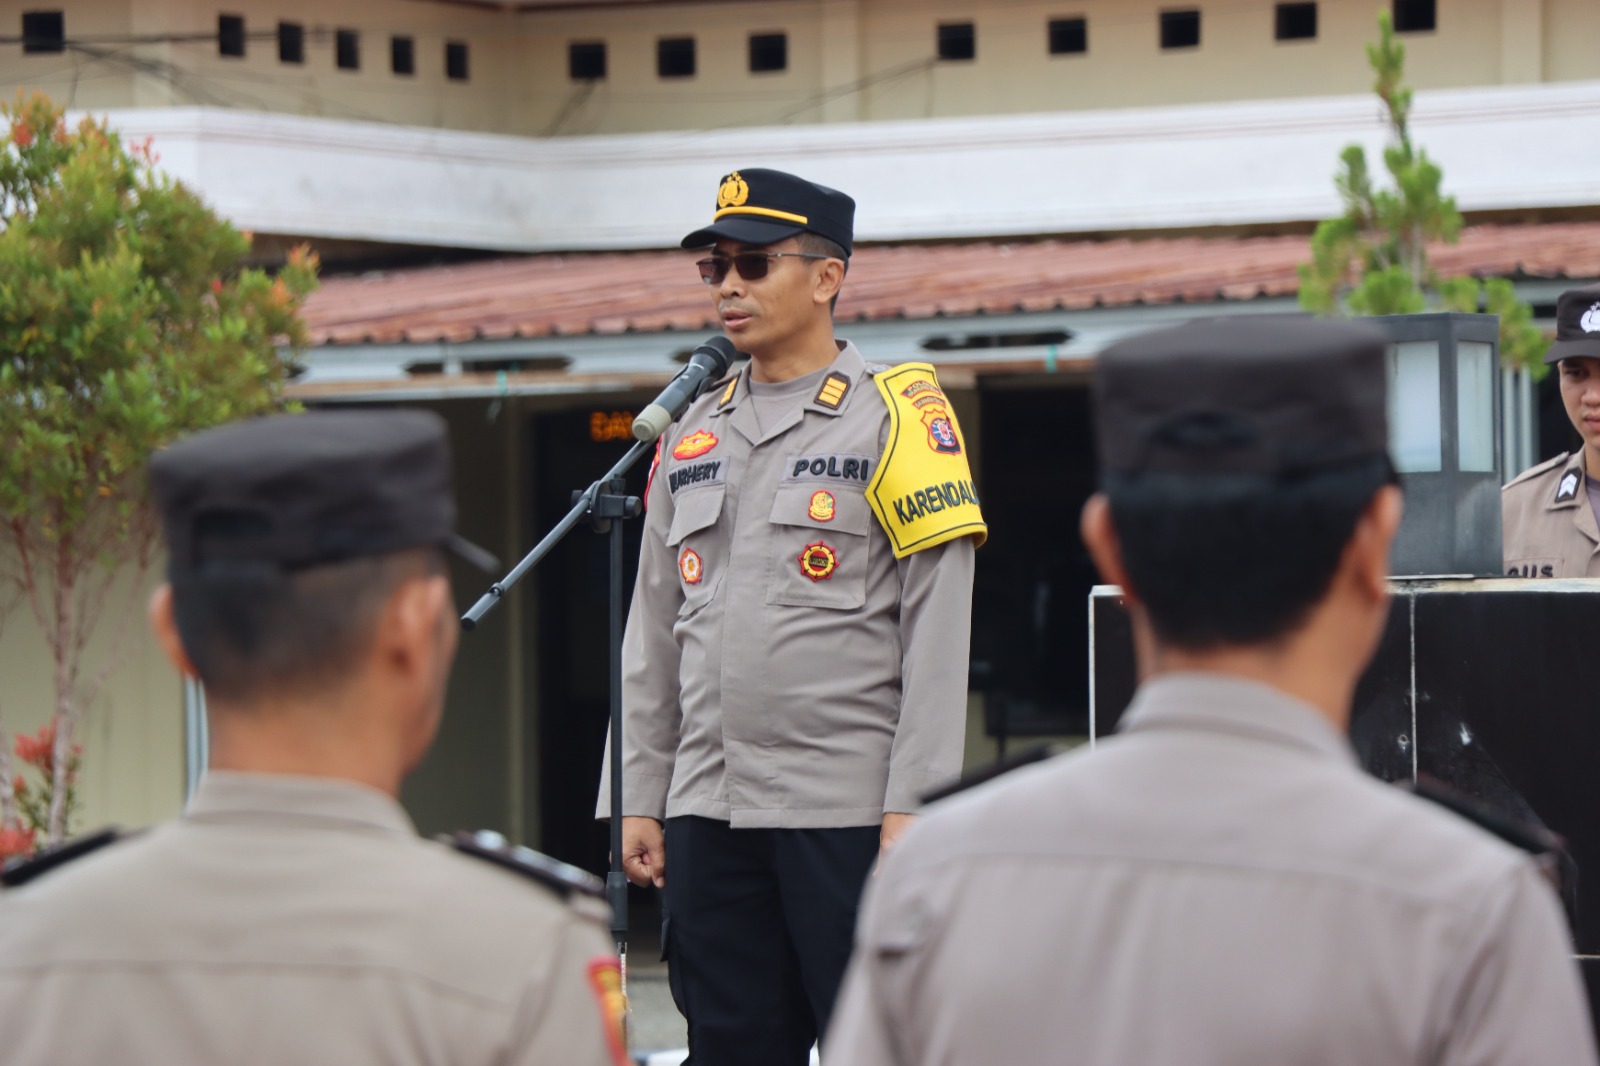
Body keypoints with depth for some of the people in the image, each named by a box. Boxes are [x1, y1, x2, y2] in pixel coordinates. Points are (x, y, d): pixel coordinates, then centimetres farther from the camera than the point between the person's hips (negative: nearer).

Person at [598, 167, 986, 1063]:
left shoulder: (897, 415, -2)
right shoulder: (693, 434, 15)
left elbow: (938, 631, -7)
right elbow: (653, 636, 17)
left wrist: (911, 805, -13)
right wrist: (641, 798, 12)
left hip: (850, 812, -5)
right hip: (708, 814, 6)